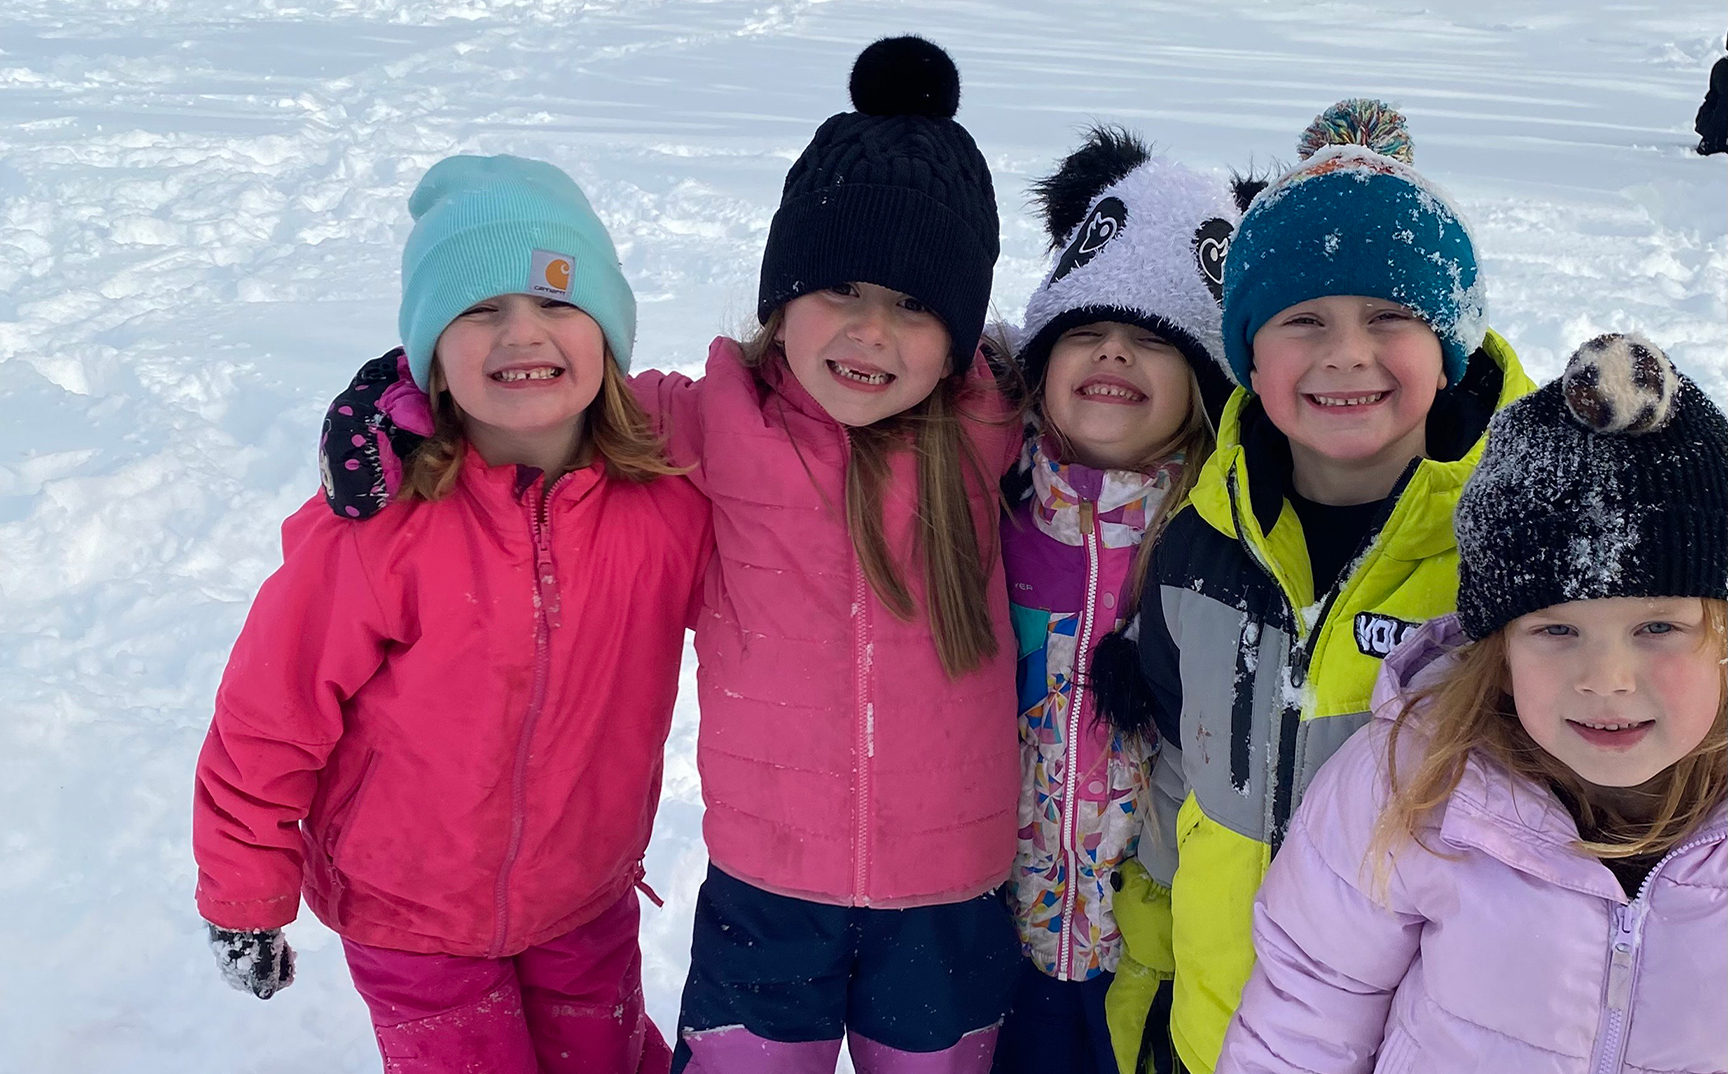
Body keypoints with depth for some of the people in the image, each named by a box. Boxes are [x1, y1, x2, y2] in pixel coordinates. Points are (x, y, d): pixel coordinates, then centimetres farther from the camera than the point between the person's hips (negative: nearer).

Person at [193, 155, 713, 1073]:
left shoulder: (671, 499, -18)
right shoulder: (378, 527, -26)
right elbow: (269, 716, -15)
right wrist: (244, 901, -6)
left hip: (588, 900, 3)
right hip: (411, 919, -3)